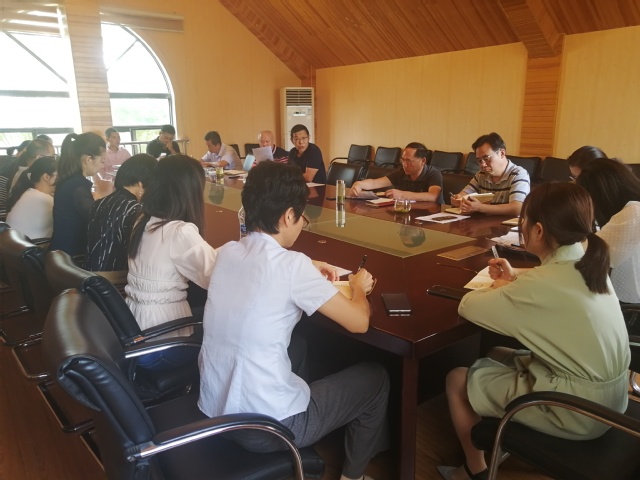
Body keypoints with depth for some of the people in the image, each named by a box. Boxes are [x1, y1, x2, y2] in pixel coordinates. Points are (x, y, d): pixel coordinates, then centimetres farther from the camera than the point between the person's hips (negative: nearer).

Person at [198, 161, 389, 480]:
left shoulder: (227, 252, 0)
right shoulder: (291, 264, -20)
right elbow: (359, 322, -12)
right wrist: (359, 287, 7)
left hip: (214, 410, 7)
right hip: (265, 426, -7)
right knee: (376, 379, 12)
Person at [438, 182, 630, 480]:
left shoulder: (539, 286, -28)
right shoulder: (589, 264, -3)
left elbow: (467, 307, -17)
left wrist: (499, 288, 1)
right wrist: (516, 278, 7)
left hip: (576, 410, -8)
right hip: (609, 397, 9)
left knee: (457, 380, 4)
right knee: (496, 356, 23)